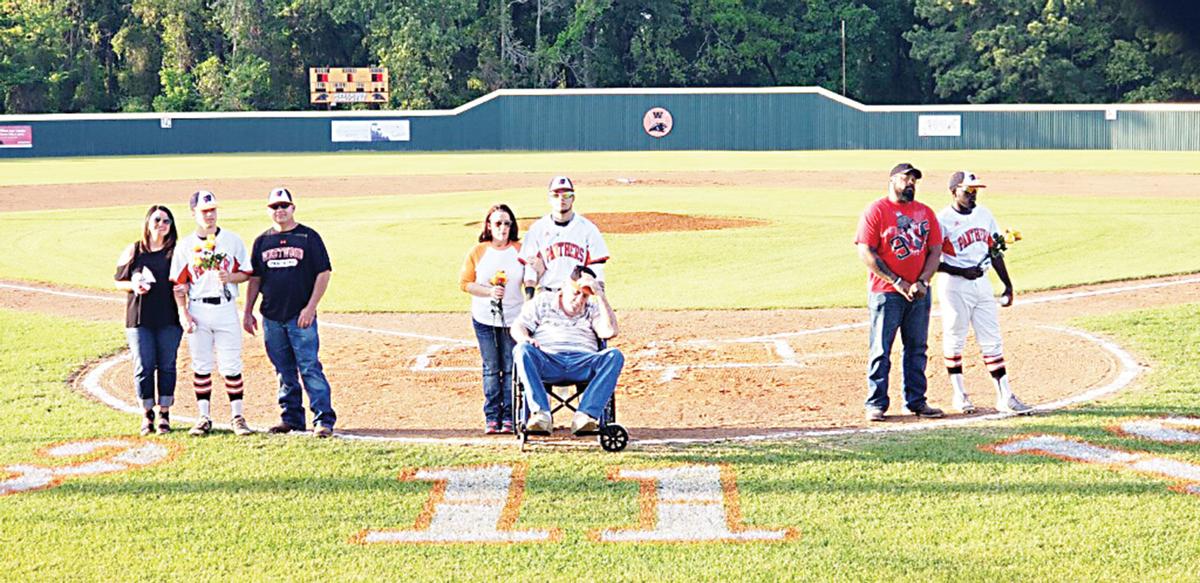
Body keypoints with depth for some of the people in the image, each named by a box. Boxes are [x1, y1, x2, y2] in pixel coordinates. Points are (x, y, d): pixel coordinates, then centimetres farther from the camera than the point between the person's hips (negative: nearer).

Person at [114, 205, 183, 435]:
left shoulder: (176, 251, 6)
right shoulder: (133, 251, 8)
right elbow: (119, 281, 12)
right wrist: (134, 286, -8)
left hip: (169, 319, 0)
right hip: (139, 318, 0)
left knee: (167, 366, 2)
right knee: (143, 366, -2)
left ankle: (164, 414, 12)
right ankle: (147, 414, 9)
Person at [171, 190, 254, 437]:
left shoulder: (232, 240, 5)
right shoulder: (185, 246, 5)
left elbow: (246, 273, 7)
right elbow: (179, 284, 4)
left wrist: (230, 278, -14)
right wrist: (184, 313, -5)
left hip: (226, 308, -1)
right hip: (198, 310, 1)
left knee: (231, 365, -2)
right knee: (201, 366, 5)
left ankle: (237, 416, 5)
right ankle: (204, 417, 11)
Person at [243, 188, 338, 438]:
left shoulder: (308, 237, 0)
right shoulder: (262, 241, 12)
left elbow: (324, 273, -3)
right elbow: (254, 278, 17)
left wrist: (310, 307, -11)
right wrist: (248, 312, 10)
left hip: (301, 316, -4)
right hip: (272, 318, 4)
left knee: (310, 368, -10)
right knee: (284, 371, 9)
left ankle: (324, 419, -10)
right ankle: (291, 417, 18)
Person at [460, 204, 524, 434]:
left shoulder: (520, 251, 3)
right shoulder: (478, 251, 2)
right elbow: (465, 283, 3)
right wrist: (489, 291, -12)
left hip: (513, 319, 0)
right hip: (484, 319, 0)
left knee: (511, 369, 0)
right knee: (491, 369, 3)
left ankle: (509, 417, 5)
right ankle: (491, 417, 7)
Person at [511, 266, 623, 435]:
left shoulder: (592, 308, 22)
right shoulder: (542, 301, 22)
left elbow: (609, 332, 3)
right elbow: (518, 326, 13)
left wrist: (600, 296, -1)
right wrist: (524, 339, -11)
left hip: (583, 364, 1)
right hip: (547, 361, -1)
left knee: (615, 356, -27)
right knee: (522, 350, -32)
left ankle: (585, 414, -41)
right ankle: (541, 413, -43)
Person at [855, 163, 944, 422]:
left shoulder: (925, 212, 12)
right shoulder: (876, 211, -4)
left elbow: (935, 250, 9)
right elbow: (866, 253, -10)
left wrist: (922, 282, -7)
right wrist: (898, 283, -14)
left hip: (919, 293, 5)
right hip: (886, 292, -5)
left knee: (917, 349, 9)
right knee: (881, 350, -3)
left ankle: (916, 401, 16)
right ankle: (876, 404, 2)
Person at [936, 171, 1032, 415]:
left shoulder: (984, 214, 8)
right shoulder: (943, 220, -11)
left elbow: (995, 252, 15)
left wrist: (1008, 285, 13)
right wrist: (962, 272, -18)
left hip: (982, 283, 6)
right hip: (954, 285, -6)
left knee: (992, 341, 4)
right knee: (954, 340, 4)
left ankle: (1005, 396, 4)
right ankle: (959, 395, 15)